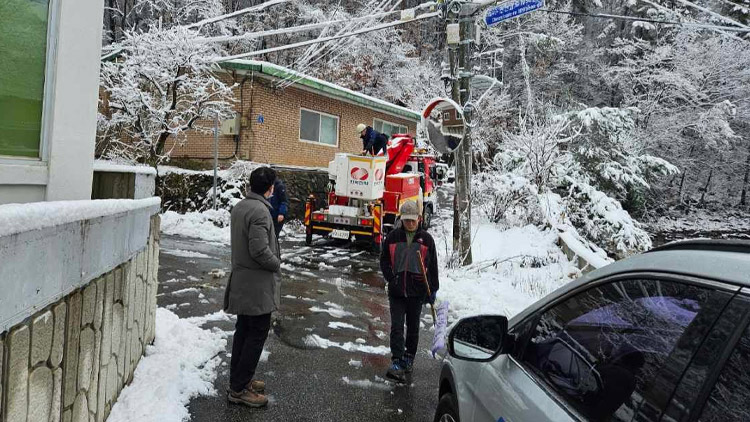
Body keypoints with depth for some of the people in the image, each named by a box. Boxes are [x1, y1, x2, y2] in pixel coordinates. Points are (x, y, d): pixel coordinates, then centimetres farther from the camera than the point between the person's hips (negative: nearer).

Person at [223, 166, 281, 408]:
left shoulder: (239, 206, 9)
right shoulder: (260, 210, -21)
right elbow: (260, 250, -25)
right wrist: (277, 264, -8)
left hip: (242, 281, 9)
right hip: (258, 285, -9)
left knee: (243, 331, 16)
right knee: (257, 333, 0)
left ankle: (239, 380, 27)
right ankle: (239, 389, 7)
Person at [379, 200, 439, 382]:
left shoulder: (426, 239, 0)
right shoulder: (393, 236, 1)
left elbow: (432, 266, 4)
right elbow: (384, 260, 8)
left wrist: (432, 290, 1)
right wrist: (391, 278, -6)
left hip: (417, 291, 0)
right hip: (396, 291, 0)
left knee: (413, 326, 13)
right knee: (396, 327, -6)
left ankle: (409, 358, 29)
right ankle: (396, 363, -5)